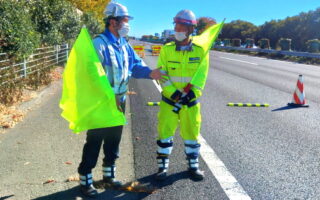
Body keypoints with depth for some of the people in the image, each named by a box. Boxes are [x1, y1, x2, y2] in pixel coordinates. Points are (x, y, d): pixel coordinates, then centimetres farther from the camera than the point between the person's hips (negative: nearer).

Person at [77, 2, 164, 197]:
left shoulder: (124, 44, 8)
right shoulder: (99, 43, -18)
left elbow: (136, 64, 8)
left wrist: (150, 73, -11)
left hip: (119, 100, 8)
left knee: (114, 138, 17)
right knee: (94, 141, 1)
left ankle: (109, 174, 34)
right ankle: (85, 180, 15)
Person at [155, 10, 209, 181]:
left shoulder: (200, 51, -4)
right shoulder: (166, 49, -4)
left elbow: (202, 76, -4)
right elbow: (161, 75, -6)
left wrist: (191, 93, -17)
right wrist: (174, 94, -17)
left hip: (191, 101, 0)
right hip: (169, 100, 0)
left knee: (192, 134, 11)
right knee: (165, 133, 4)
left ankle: (193, 166, 28)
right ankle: (162, 167, 19)